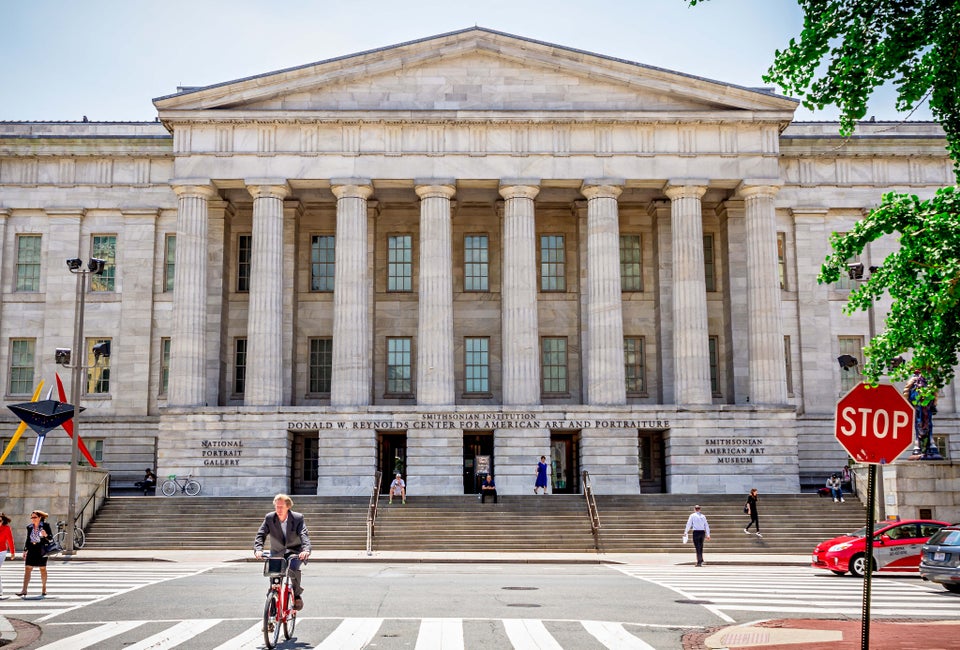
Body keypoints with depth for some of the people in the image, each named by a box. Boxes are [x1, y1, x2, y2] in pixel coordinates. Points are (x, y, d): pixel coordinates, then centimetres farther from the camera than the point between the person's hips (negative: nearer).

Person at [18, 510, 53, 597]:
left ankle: (44, 589, 17)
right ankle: (24, 590, -7)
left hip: (41, 550, -3)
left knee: (43, 569, 6)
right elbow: (28, 540, 14)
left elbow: (51, 537, -4)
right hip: (32, 550, 3)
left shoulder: (45, 525, -3)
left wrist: (46, 535, -24)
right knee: (27, 569, -5)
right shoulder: (29, 527, 8)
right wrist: (25, 550, 9)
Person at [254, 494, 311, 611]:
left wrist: (306, 550, -43)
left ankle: (297, 594, -12)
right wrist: (258, 549, -32)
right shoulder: (269, 518, -6)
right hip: (277, 553, 4)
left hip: (294, 552, -3)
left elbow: (304, 535, -24)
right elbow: (260, 534, -12)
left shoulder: (298, 518, -13)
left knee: (292, 568, -33)